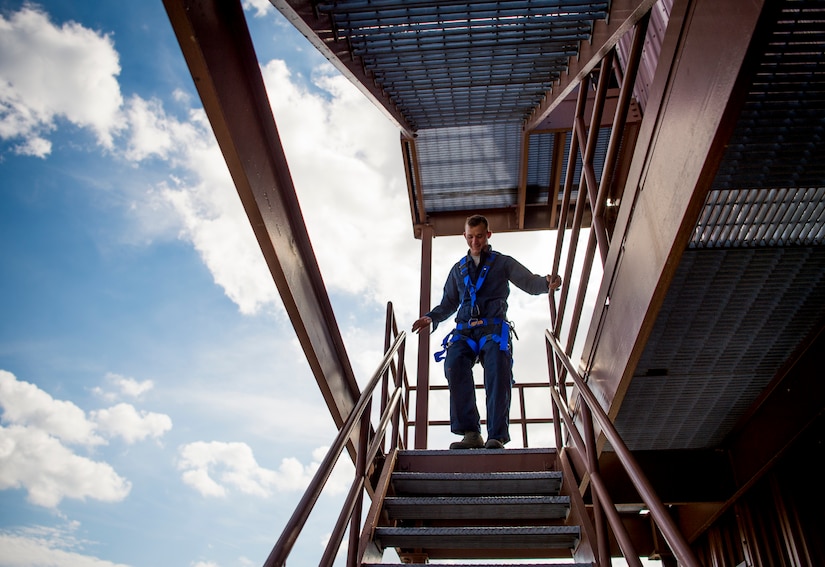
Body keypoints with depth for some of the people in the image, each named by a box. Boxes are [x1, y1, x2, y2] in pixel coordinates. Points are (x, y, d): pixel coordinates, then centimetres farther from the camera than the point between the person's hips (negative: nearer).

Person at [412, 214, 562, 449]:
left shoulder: (503, 263, 18)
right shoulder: (459, 269, 27)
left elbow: (530, 282, 9)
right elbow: (449, 302, 32)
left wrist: (547, 283, -14)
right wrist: (431, 317, 13)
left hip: (494, 328, -2)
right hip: (464, 330, 2)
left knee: (497, 375, -27)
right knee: (454, 366, -28)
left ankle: (497, 437, -28)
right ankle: (470, 433, -28)